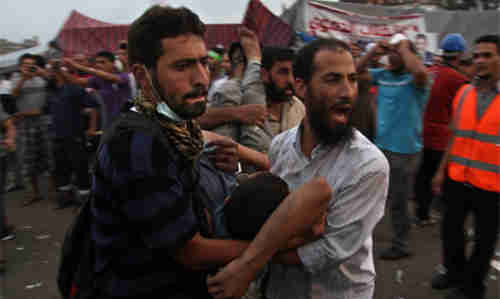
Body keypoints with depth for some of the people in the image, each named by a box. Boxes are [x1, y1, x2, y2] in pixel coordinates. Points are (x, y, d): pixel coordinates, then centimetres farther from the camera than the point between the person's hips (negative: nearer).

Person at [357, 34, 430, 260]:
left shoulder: (414, 80, -12)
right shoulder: (382, 75, 6)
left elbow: (421, 72, -35)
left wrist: (404, 46, -20)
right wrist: (374, 51, -4)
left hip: (405, 150, -6)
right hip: (381, 146, 6)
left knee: (398, 201, 6)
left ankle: (401, 246, 24)